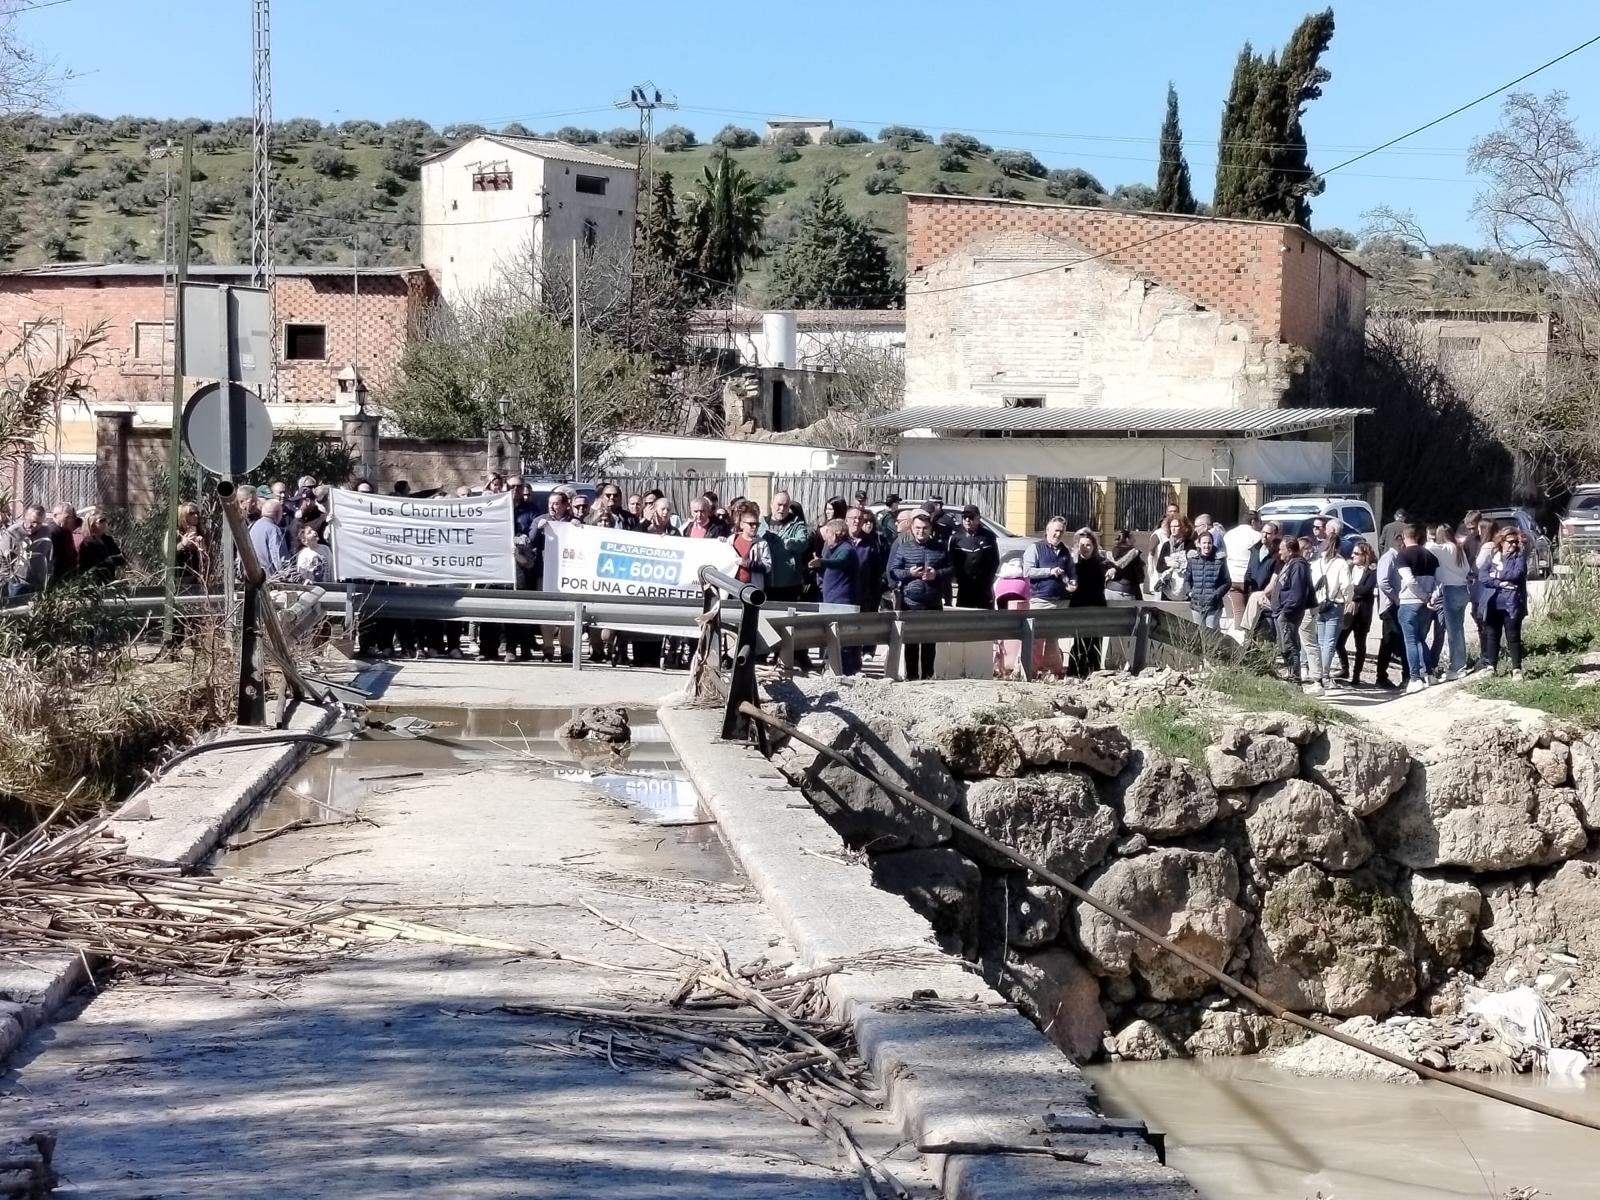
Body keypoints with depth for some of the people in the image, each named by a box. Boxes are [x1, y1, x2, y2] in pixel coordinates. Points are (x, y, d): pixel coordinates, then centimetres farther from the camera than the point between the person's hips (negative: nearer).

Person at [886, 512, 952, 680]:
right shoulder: (902, 547, 6)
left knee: (930, 642, 5)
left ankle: (928, 675, 12)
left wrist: (937, 574, -7)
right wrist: (909, 573, -14)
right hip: (910, 602, -2)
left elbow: (951, 569, 11)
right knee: (911, 641, -2)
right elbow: (892, 572, 2)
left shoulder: (940, 549, 12)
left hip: (934, 603, 2)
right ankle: (911, 675, 2)